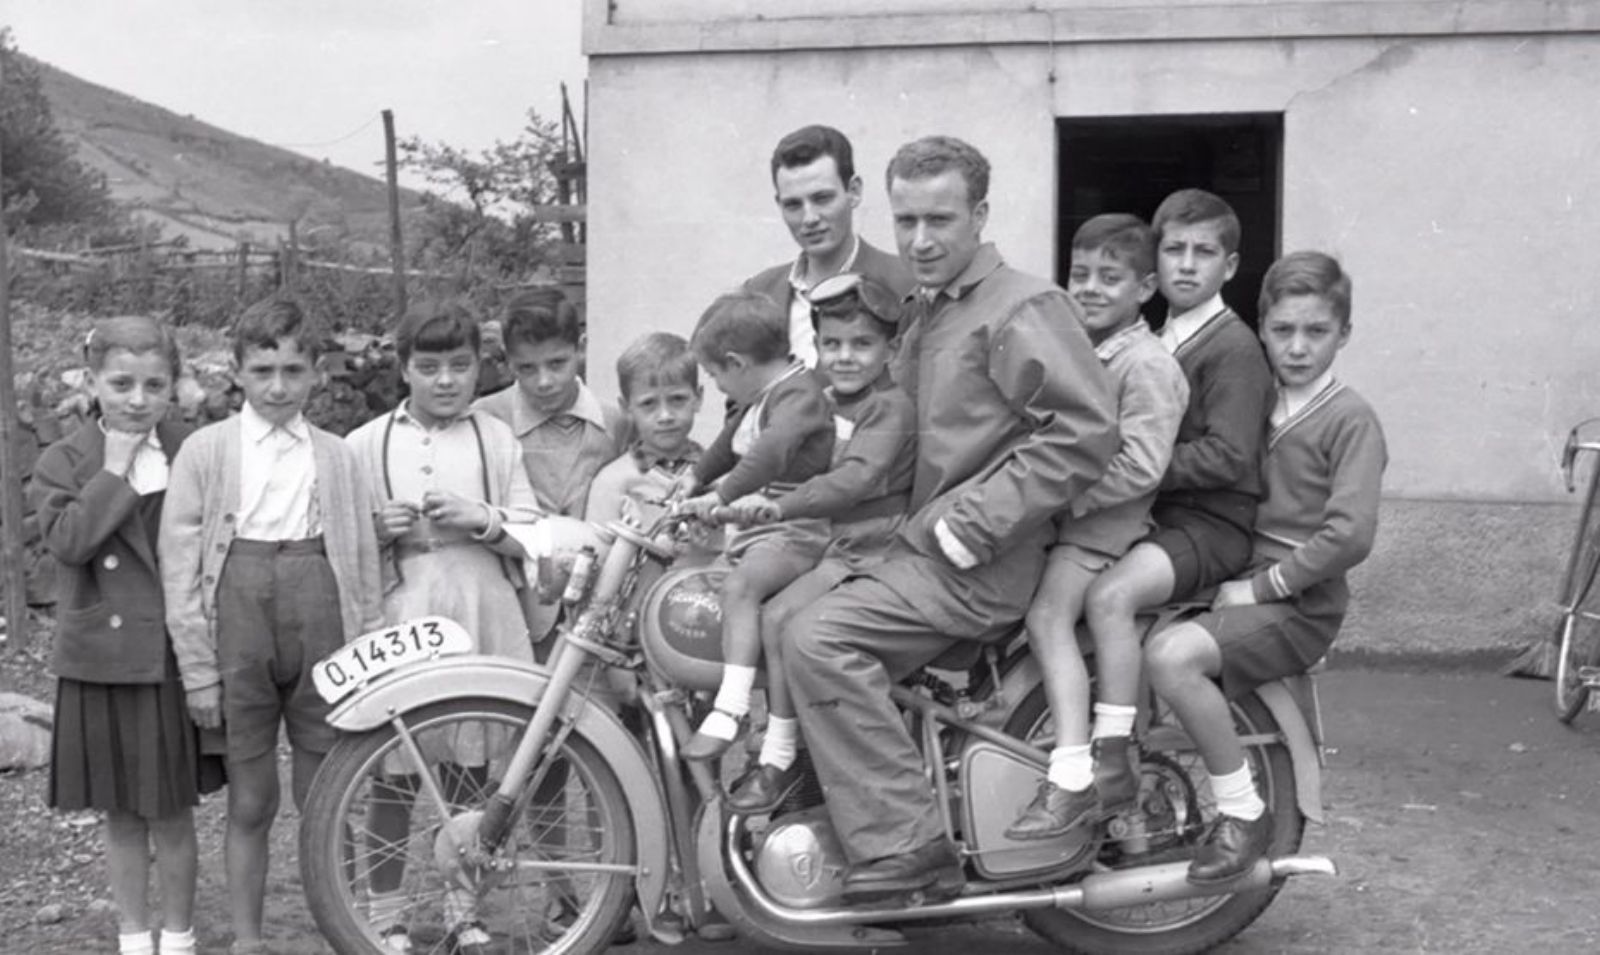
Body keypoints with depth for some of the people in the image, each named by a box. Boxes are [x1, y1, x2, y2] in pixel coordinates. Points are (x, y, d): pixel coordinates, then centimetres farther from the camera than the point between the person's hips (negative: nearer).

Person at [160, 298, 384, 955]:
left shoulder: (335, 456, 6)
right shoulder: (205, 450, 2)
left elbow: (363, 564, 7)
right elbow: (180, 566, -1)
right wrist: (199, 670, -5)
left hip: (322, 626, 1)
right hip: (239, 617, -1)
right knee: (250, 803, 8)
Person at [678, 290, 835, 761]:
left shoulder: (798, 395, -15)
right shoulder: (757, 402, 18)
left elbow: (772, 452, -34)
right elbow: (728, 448, 36)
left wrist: (721, 496, -37)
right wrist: (692, 482, 40)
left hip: (795, 532, -11)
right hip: (754, 529, 11)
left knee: (739, 583, -32)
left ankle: (730, 708, -36)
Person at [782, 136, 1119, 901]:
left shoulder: (1023, 308, -9)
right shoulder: (928, 311, 21)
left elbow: (1084, 432, -20)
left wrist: (970, 524, -20)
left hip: (976, 563, -10)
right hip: (920, 543, 10)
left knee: (817, 636, -25)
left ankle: (904, 845, -19)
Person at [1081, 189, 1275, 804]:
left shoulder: (1233, 348, -7)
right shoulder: (1159, 343, 20)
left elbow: (1227, 456, -19)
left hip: (1210, 523, -9)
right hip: (1152, 517, 9)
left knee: (1109, 595, -32)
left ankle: (1114, 763, -25)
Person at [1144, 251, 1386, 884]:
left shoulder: (1350, 419, -8)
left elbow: (1349, 535, -19)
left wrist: (1263, 584, -16)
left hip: (1300, 605, -8)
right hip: (1239, 583, 8)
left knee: (1172, 655, -31)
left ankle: (1243, 814, -17)